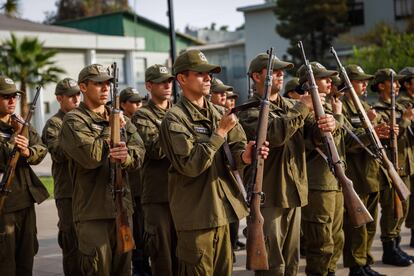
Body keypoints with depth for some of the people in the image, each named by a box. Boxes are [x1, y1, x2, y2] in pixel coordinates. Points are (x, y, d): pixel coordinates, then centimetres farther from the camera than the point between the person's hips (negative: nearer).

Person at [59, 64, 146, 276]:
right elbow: (91, 156, -19)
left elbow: (139, 153, 3)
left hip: (121, 206, 6)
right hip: (92, 210, -6)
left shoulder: (120, 119, 14)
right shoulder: (73, 121, -4)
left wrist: (127, 157, -20)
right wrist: (112, 131, -7)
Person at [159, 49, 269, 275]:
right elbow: (190, 165, -20)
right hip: (195, 214, -7)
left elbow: (237, 146, 4)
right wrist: (220, 132, -19)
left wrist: (244, 156, -20)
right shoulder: (175, 118, -11)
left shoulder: (219, 113, 10)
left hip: (221, 211, 7)